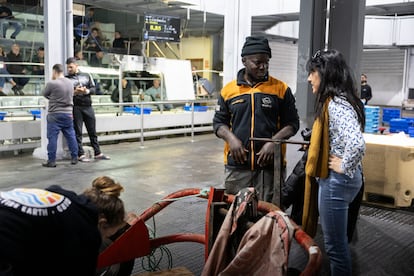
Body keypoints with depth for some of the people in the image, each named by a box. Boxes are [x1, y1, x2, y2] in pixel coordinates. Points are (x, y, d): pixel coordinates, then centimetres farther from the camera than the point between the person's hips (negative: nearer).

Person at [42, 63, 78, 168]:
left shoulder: (52, 84, -14)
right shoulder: (70, 83, 5)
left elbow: (45, 94, 2)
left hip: (55, 114, -6)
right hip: (68, 113, 6)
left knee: (52, 137, 0)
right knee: (71, 136, 12)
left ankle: (51, 161, 1)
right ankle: (74, 158, 18)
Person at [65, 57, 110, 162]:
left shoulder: (86, 76, 12)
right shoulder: (67, 78, 4)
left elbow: (93, 88, 7)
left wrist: (86, 91, -13)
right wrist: (74, 92, -20)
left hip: (88, 107, 3)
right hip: (76, 107, -3)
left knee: (92, 131, 8)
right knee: (78, 132, 0)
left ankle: (98, 153, 14)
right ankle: (81, 155, 5)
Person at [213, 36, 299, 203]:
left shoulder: (281, 89, 3)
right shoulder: (229, 90, 7)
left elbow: (292, 123, 4)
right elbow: (219, 122, 12)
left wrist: (273, 142, -11)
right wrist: (231, 138, -8)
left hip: (269, 165, -1)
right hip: (237, 165, 1)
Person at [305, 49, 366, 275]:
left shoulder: (335, 104, -21)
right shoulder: (336, 100, 9)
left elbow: (357, 144, -35)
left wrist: (345, 167, -20)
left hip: (336, 181, -10)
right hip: (335, 179, 10)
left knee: (335, 245, 4)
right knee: (337, 242, 22)